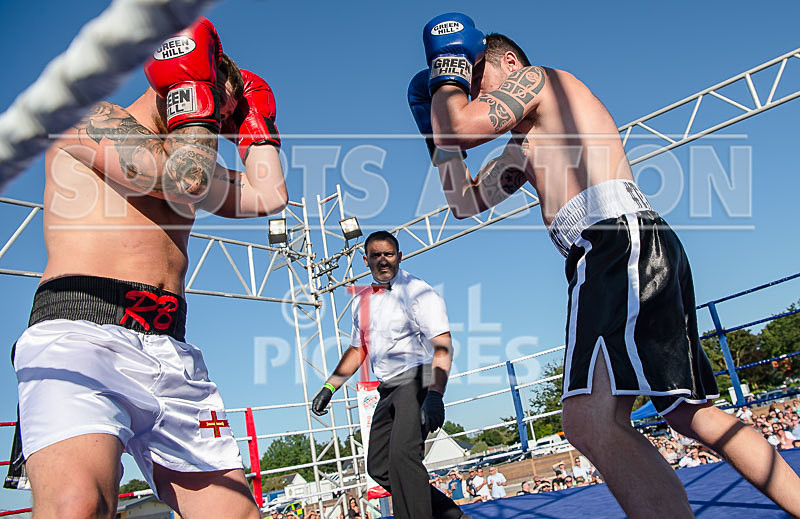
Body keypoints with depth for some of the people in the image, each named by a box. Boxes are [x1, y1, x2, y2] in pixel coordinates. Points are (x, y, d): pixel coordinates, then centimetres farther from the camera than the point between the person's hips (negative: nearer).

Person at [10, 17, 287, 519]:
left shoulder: (183, 158, 29)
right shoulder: (94, 119, 8)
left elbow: (269, 195, 18)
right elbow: (190, 184, -9)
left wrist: (253, 114, 27)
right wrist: (199, 99, 7)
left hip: (172, 356, 7)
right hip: (81, 331, -6)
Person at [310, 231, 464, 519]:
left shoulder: (417, 292, -9)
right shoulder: (362, 302, 14)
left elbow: (442, 346, -18)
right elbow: (358, 349, 25)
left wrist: (435, 395, -30)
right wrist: (329, 387, 17)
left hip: (417, 381, -8)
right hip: (388, 392, 8)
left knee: (402, 456, -25)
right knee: (378, 466, 6)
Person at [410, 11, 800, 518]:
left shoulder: (535, 75, 11)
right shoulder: (526, 145, 35)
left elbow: (458, 128, -4)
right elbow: (465, 201, 31)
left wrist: (449, 67, 16)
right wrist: (434, 124, 27)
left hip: (618, 239, -11)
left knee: (591, 421, -27)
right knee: (695, 414, 18)